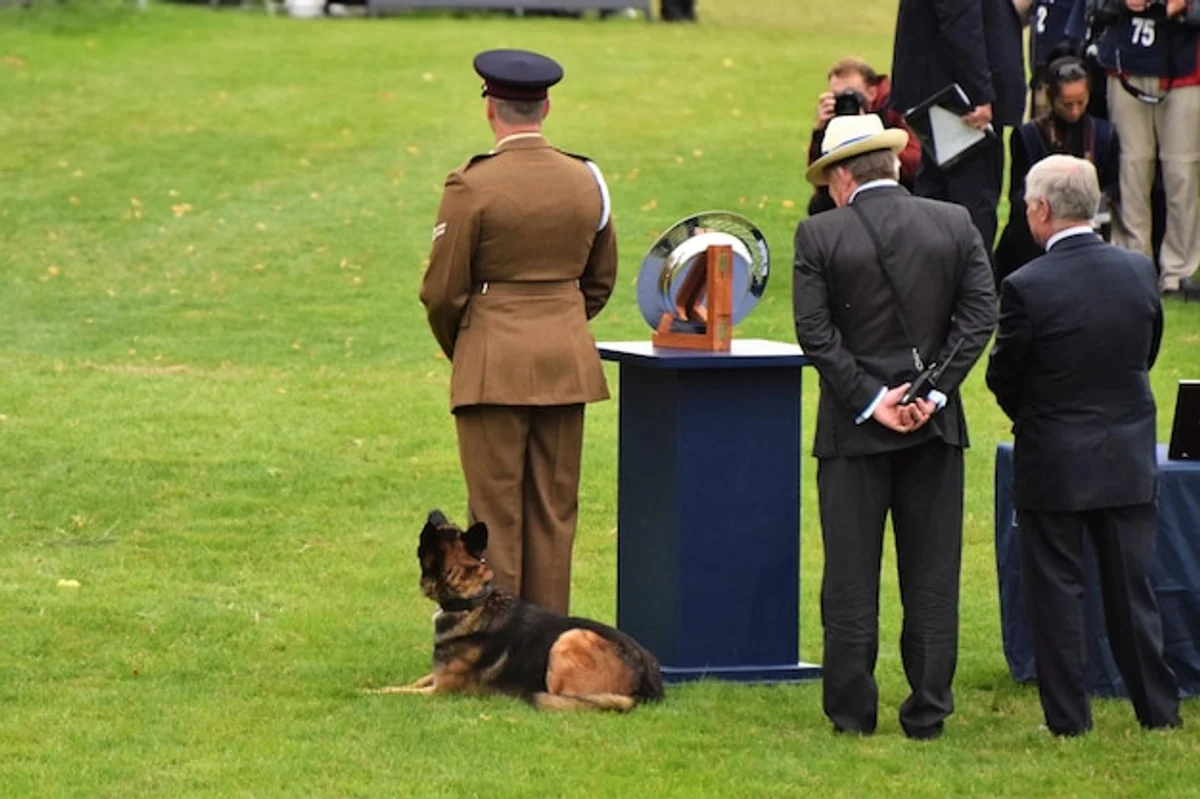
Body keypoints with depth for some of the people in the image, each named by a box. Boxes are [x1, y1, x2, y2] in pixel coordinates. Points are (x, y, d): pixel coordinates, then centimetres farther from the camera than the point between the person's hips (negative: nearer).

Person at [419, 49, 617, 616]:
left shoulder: (472, 185, -12)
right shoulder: (585, 181, 4)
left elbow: (442, 291, -8)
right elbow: (600, 280, 15)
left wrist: (457, 350, 10)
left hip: (493, 363, -5)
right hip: (568, 362, 5)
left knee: (495, 513, 0)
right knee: (554, 511, 9)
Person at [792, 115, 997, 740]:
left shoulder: (820, 236, -7)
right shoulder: (955, 225, 0)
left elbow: (815, 333, -11)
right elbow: (980, 316, -4)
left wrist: (869, 402, -10)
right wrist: (934, 392, -7)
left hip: (854, 429, -2)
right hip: (936, 428, 2)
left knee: (851, 577, 5)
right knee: (932, 575, 7)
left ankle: (852, 711, 8)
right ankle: (928, 711, 8)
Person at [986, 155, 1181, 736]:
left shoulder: (1026, 288, -19)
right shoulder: (1139, 272, -4)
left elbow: (1002, 376, -8)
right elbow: (1147, 354, 7)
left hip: (1053, 466, -4)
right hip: (1129, 461, 4)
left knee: (1056, 591, 6)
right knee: (1131, 588, 13)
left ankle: (1068, 717, 9)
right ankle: (1158, 710, 18)